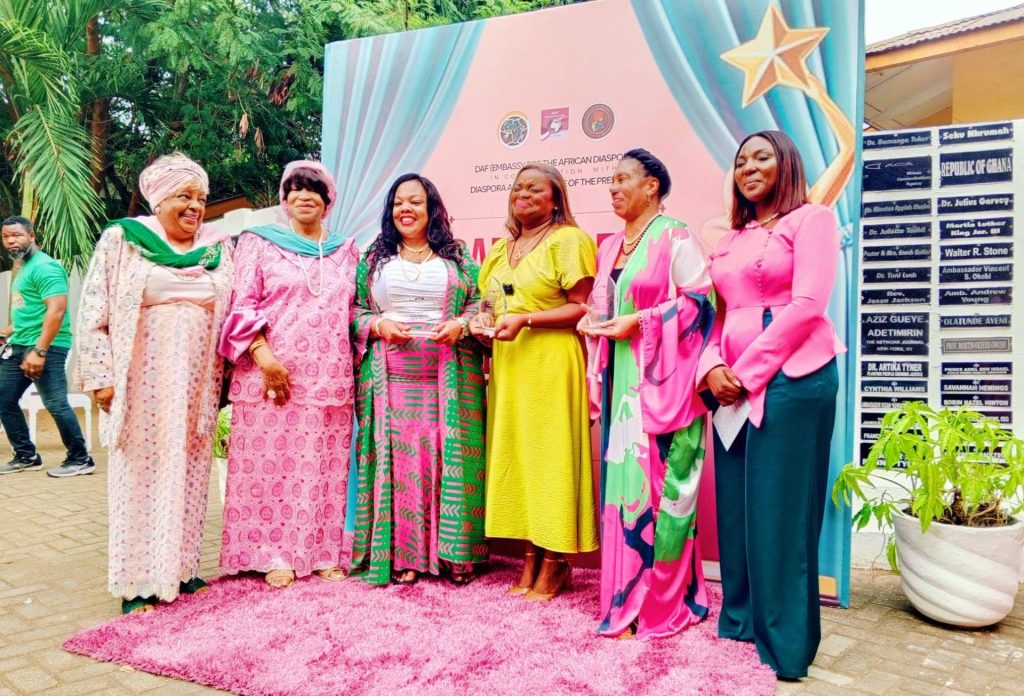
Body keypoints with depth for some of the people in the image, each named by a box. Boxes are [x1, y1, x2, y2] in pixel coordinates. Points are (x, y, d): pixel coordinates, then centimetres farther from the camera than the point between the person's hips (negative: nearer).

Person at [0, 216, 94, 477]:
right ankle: (26, 456, 23)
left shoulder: (44, 267, -12)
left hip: (45, 347, -10)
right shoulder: (24, 269, 19)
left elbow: (57, 309, -22)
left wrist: (39, 351, -27)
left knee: (55, 404, -10)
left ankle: (80, 459, 0)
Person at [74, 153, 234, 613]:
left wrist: (221, 379, 9)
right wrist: (101, 377, -8)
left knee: (187, 475, 8)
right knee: (140, 474, 3)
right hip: (142, 382, -3)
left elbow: (228, 314, 13)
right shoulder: (121, 240, -1)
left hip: (196, 385, 3)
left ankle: (181, 569, 19)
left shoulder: (217, 248, 9)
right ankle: (138, 583, 12)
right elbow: (93, 314, -2)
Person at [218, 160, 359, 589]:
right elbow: (243, 305, -2)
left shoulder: (346, 251, 16)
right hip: (273, 373, -3)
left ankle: (325, 552, 15)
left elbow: (354, 311, 17)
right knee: (272, 464, -1)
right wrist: (264, 357, -13)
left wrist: (359, 355, 4)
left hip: (331, 378, 3)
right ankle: (274, 555, 10)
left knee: (326, 466, 5)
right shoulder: (259, 243, 7)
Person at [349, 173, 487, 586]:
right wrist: (378, 325, -8)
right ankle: (400, 555, 8)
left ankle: (455, 554, 8)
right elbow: (354, 310, 10)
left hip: (448, 374, 0)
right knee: (396, 455, -1)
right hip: (391, 375, 1)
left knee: (448, 454, -2)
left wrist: (460, 324, -10)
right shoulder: (373, 257, 14)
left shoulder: (458, 256, 11)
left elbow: (480, 303, 8)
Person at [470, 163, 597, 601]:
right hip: (507, 364, 7)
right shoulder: (500, 249, 19)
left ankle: (555, 561, 8)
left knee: (550, 454, -3)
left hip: (551, 364, -7)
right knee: (513, 454, 6)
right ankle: (530, 555, 16)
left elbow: (581, 307, -10)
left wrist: (526, 320, -18)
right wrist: (481, 322, 5)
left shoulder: (569, 240, -3)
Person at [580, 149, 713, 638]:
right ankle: (626, 594, 18)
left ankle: (660, 602, 7)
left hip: (660, 379, -7)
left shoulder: (675, 239, -5)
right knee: (620, 480, 7)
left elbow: (699, 302, -13)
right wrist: (591, 323, 1)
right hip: (618, 378, 7)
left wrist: (639, 323, -17)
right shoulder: (609, 246, 18)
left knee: (656, 482, -5)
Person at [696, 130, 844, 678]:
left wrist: (749, 371, -13)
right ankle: (739, 627, 24)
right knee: (735, 506, 10)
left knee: (778, 509, -2)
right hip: (733, 382, 7)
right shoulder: (730, 240, 19)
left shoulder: (810, 219, 0)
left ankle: (783, 645, 11)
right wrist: (712, 367, -4)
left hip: (790, 377, -6)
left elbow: (807, 305, -12)